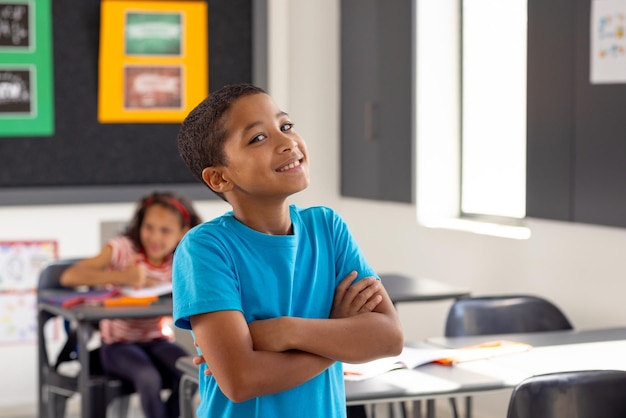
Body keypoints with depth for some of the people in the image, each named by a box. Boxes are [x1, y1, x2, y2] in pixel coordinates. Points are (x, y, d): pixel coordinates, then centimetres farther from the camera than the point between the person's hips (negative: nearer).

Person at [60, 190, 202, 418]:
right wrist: (122, 277, -32)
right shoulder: (122, 248, -12)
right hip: (118, 344, -4)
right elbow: (69, 277, -23)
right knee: (148, 378, -33)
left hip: (157, 341, 4)